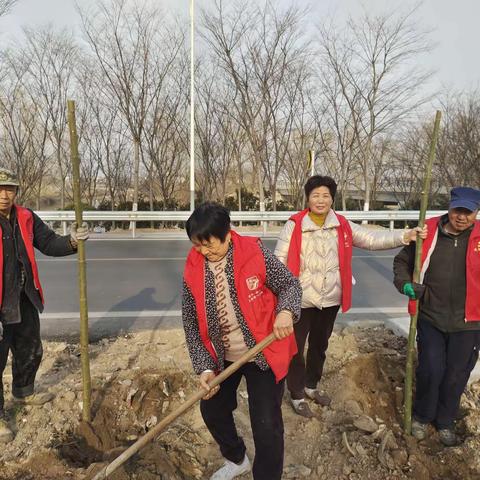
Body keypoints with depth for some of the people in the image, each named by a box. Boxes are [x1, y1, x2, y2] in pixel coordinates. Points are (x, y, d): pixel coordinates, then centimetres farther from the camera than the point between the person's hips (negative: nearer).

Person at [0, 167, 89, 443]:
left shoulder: (26, 218, 2)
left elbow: (49, 244, 7)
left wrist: (71, 241, -14)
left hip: (25, 301, 6)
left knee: (31, 351, 23)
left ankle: (23, 392, 49)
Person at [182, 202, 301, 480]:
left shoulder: (255, 253, -19)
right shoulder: (193, 270, -9)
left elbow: (290, 284, -7)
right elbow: (191, 323, -4)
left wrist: (286, 311, -29)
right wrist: (204, 366, -11)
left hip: (263, 354, -4)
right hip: (221, 357, 5)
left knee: (266, 425, -2)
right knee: (212, 409, 21)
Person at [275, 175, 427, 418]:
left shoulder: (342, 225, -1)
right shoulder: (294, 225, -13)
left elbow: (372, 238, -6)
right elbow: (280, 260, -12)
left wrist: (404, 236, -19)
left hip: (330, 299, 5)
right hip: (300, 300, -4)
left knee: (320, 345, 22)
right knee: (296, 348, 8)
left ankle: (311, 385, 44)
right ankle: (297, 394, 29)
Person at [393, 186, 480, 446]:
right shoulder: (428, 232, -5)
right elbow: (402, 261, 7)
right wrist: (405, 283, -10)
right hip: (430, 317, 0)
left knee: (456, 375, 13)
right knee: (430, 371, 4)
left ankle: (445, 422, 37)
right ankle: (421, 416, 32)